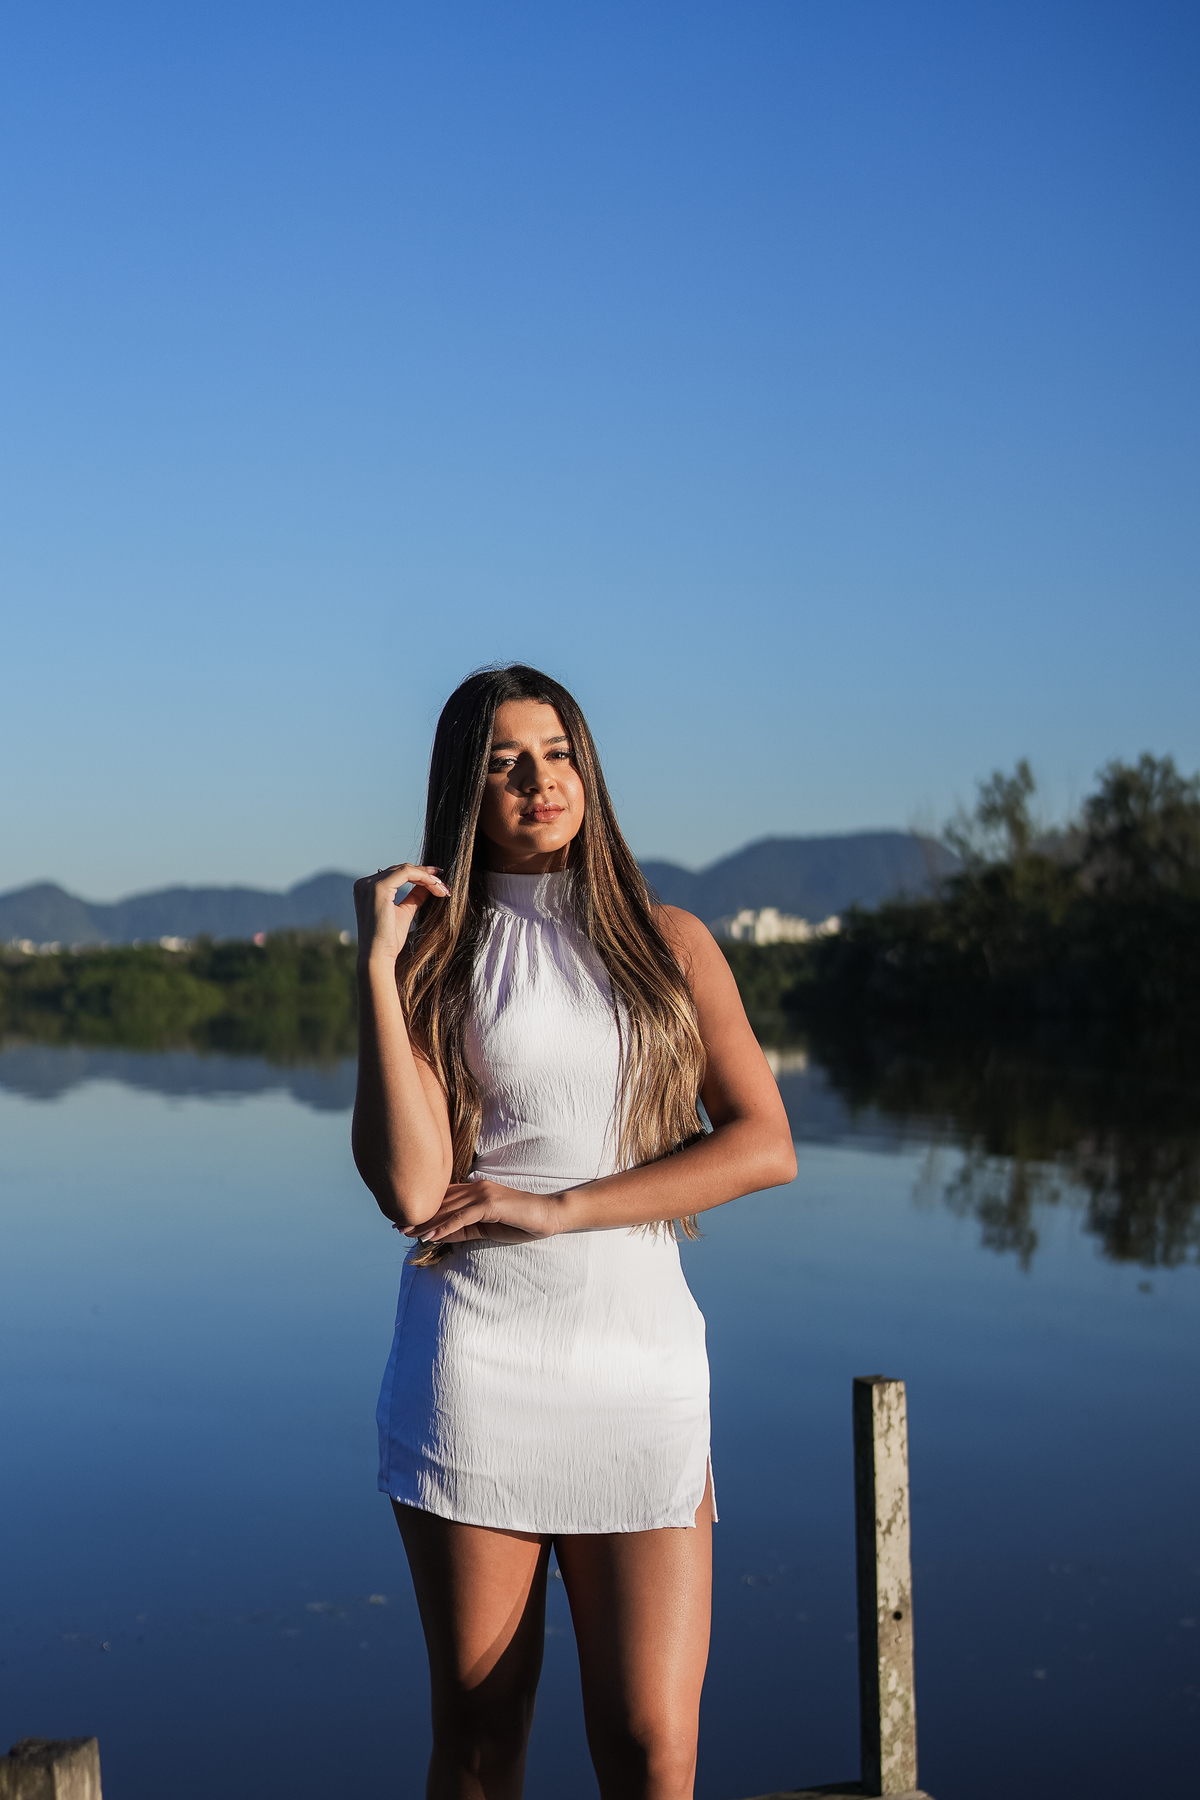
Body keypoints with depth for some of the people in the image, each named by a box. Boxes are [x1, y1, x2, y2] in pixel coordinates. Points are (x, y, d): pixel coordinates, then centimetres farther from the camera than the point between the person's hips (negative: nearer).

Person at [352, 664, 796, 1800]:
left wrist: (555, 1206, -8)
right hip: (478, 1358, -1)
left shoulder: (670, 943, 12)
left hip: (641, 1359, 1)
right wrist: (377, 964, -9)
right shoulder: (434, 958, 8)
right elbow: (411, 1189, -7)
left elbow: (763, 1146, -1)